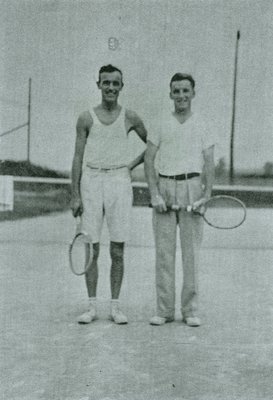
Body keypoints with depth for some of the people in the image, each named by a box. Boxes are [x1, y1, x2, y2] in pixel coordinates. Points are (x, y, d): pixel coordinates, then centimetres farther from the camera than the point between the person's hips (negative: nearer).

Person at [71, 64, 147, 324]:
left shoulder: (130, 118, 7)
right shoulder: (86, 119, 5)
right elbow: (78, 158, 4)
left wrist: (134, 163, 4)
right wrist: (74, 196, -1)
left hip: (119, 181, 0)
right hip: (91, 181, 0)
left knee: (118, 251, 2)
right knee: (91, 249, 2)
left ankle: (115, 306, 13)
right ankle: (92, 306, 12)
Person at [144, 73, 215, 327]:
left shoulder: (202, 126, 9)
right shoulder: (161, 125, 9)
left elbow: (209, 164, 5)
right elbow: (148, 160, 5)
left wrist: (207, 194, -9)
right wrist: (154, 194, -7)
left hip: (191, 187, 0)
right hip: (164, 187, 0)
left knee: (191, 252, 1)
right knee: (163, 252, 2)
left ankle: (190, 310, 10)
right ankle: (164, 310, 10)